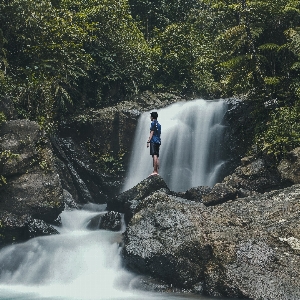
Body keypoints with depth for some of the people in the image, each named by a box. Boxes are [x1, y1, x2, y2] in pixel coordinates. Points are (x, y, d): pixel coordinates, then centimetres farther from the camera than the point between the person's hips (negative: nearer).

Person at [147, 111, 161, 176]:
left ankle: (154, 171, -21)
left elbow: (152, 133, -11)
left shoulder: (153, 123, -3)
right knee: (156, 157, 6)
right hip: (158, 141, 9)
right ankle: (157, 171, 3)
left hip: (153, 141, -9)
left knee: (154, 155, -15)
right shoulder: (158, 124, 21)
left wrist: (148, 141, -12)